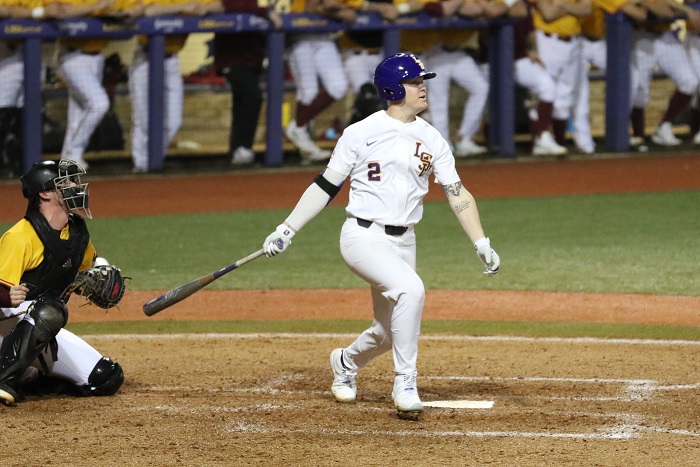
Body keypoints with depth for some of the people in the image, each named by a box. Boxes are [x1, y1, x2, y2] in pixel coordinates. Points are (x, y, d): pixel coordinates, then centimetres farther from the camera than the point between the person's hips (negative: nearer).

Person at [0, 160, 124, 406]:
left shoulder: (77, 231, 6)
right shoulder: (20, 237, -21)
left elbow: (93, 261, 27)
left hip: (47, 333, 8)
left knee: (107, 379, -3)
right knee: (49, 310, -41)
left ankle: (31, 375, 11)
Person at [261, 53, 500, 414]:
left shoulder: (432, 140, 7)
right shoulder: (362, 133, -4)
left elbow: (457, 194, 5)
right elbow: (327, 185, 0)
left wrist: (482, 244, -6)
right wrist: (287, 230, -4)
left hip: (402, 244, 5)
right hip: (363, 236, -5)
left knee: (387, 334, 9)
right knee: (410, 289, -30)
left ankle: (346, 363, 44)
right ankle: (405, 382, -20)